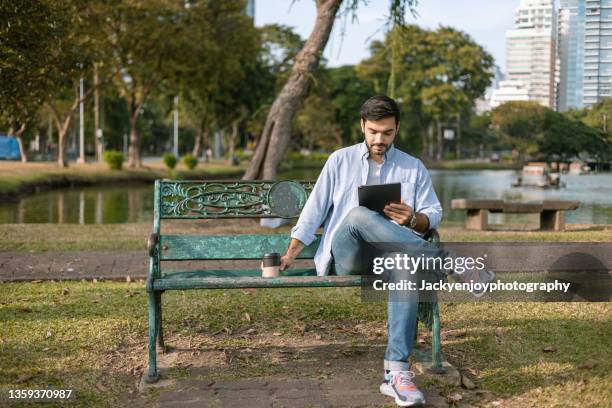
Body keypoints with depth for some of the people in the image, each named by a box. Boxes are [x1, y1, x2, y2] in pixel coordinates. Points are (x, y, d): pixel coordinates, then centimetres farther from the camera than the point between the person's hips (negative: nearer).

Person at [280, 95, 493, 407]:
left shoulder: (414, 168, 16)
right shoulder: (340, 160, 15)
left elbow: (434, 215, 11)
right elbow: (315, 210, 11)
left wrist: (412, 219, -13)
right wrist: (290, 255, 3)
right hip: (344, 257, 0)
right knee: (358, 215, -36)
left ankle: (397, 372, -44)